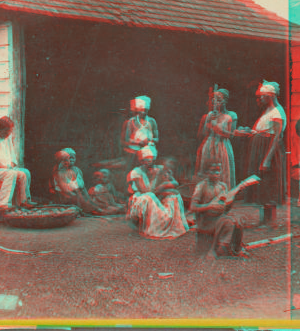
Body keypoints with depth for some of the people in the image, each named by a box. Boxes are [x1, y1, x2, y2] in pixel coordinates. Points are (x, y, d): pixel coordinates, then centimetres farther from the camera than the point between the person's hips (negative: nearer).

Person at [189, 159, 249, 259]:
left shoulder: (223, 186, 9)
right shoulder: (201, 186, -10)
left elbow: (225, 209, 13)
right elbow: (192, 208, -18)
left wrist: (229, 204, -11)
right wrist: (210, 206, -30)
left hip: (219, 217, 6)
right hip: (205, 221, -6)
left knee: (237, 224, -21)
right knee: (228, 223, -29)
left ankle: (237, 250, 1)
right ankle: (219, 251, -15)